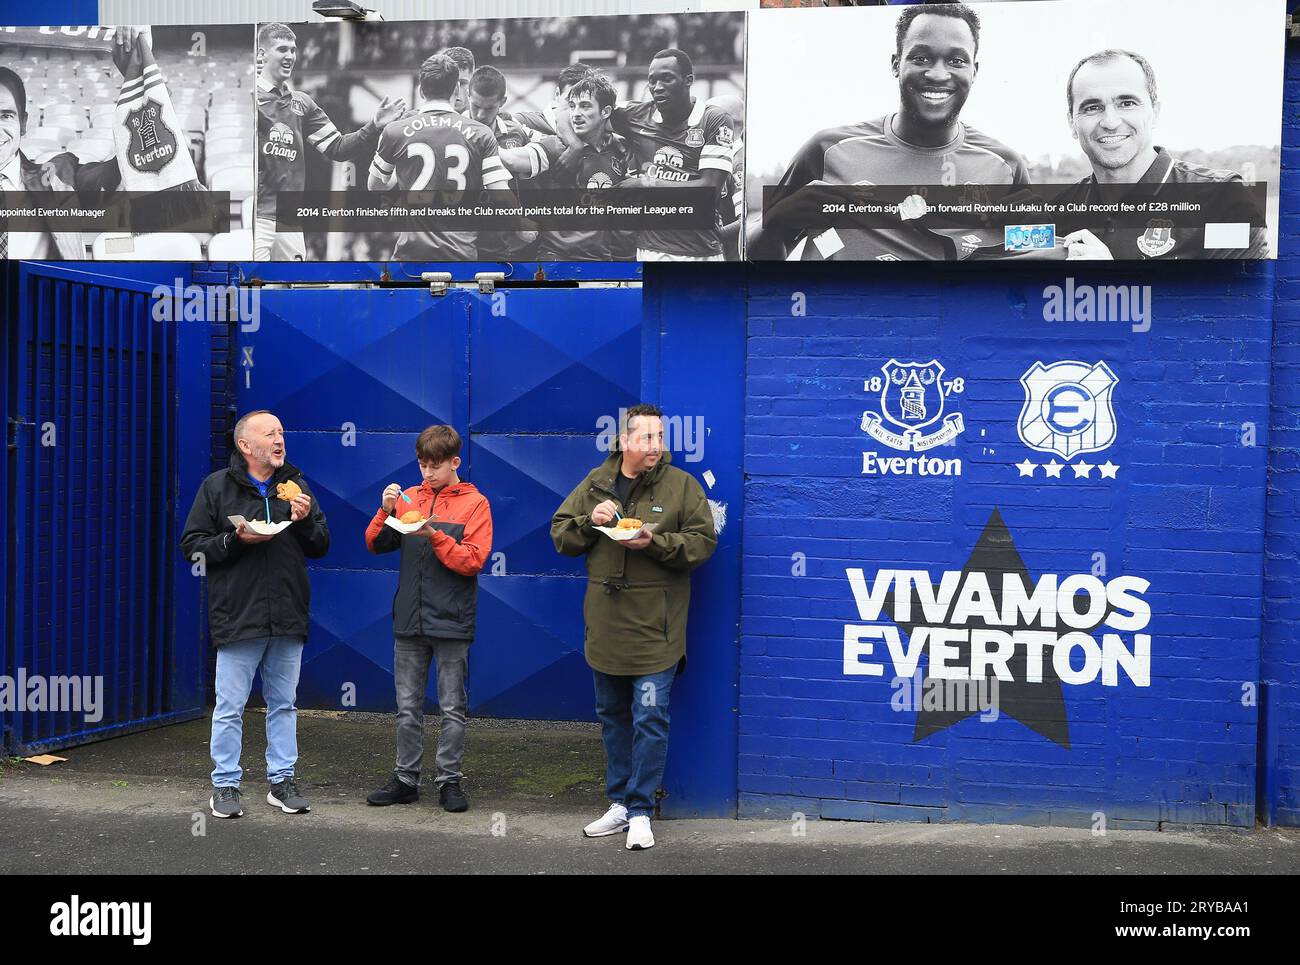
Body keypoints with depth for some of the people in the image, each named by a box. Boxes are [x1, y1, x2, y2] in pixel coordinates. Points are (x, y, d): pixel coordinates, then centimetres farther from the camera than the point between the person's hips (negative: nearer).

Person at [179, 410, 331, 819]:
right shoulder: (217, 487, 1)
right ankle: (225, 784, 14)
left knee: (283, 704, 11)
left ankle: (281, 780, 20)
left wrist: (306, 520, -8)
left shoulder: (296, 485, 11)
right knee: (229, 707, 2)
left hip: (288, 618, 3)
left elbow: (321, 547, 11)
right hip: (237, 617, -3)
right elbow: (192, 545, -1)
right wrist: (236, 539, -16)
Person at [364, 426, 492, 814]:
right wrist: (386, 511, -10)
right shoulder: (409, 498, 8)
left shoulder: (475, 504, -3)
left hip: (451, 622, -4)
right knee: (408, 707, 11)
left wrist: (435, 536, -21)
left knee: (452, 709, 5)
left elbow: (473, 560, -10)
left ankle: (450, 781, 14)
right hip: (409, 621, 4)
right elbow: (375, 545, 6)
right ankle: (405, 779, 20)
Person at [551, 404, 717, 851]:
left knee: (650, 719, -3)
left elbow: (703, 542, -8)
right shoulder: (594, 483, 6)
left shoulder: (682, 485, -4)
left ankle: (640, 811, 8)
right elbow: (560, 533, 8)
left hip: (654, 628, -4)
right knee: (612, 716, 15)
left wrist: (655, 542, -21)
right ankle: (619, 803, 28)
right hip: (605, 625, 4)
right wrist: (590, 521, -12)